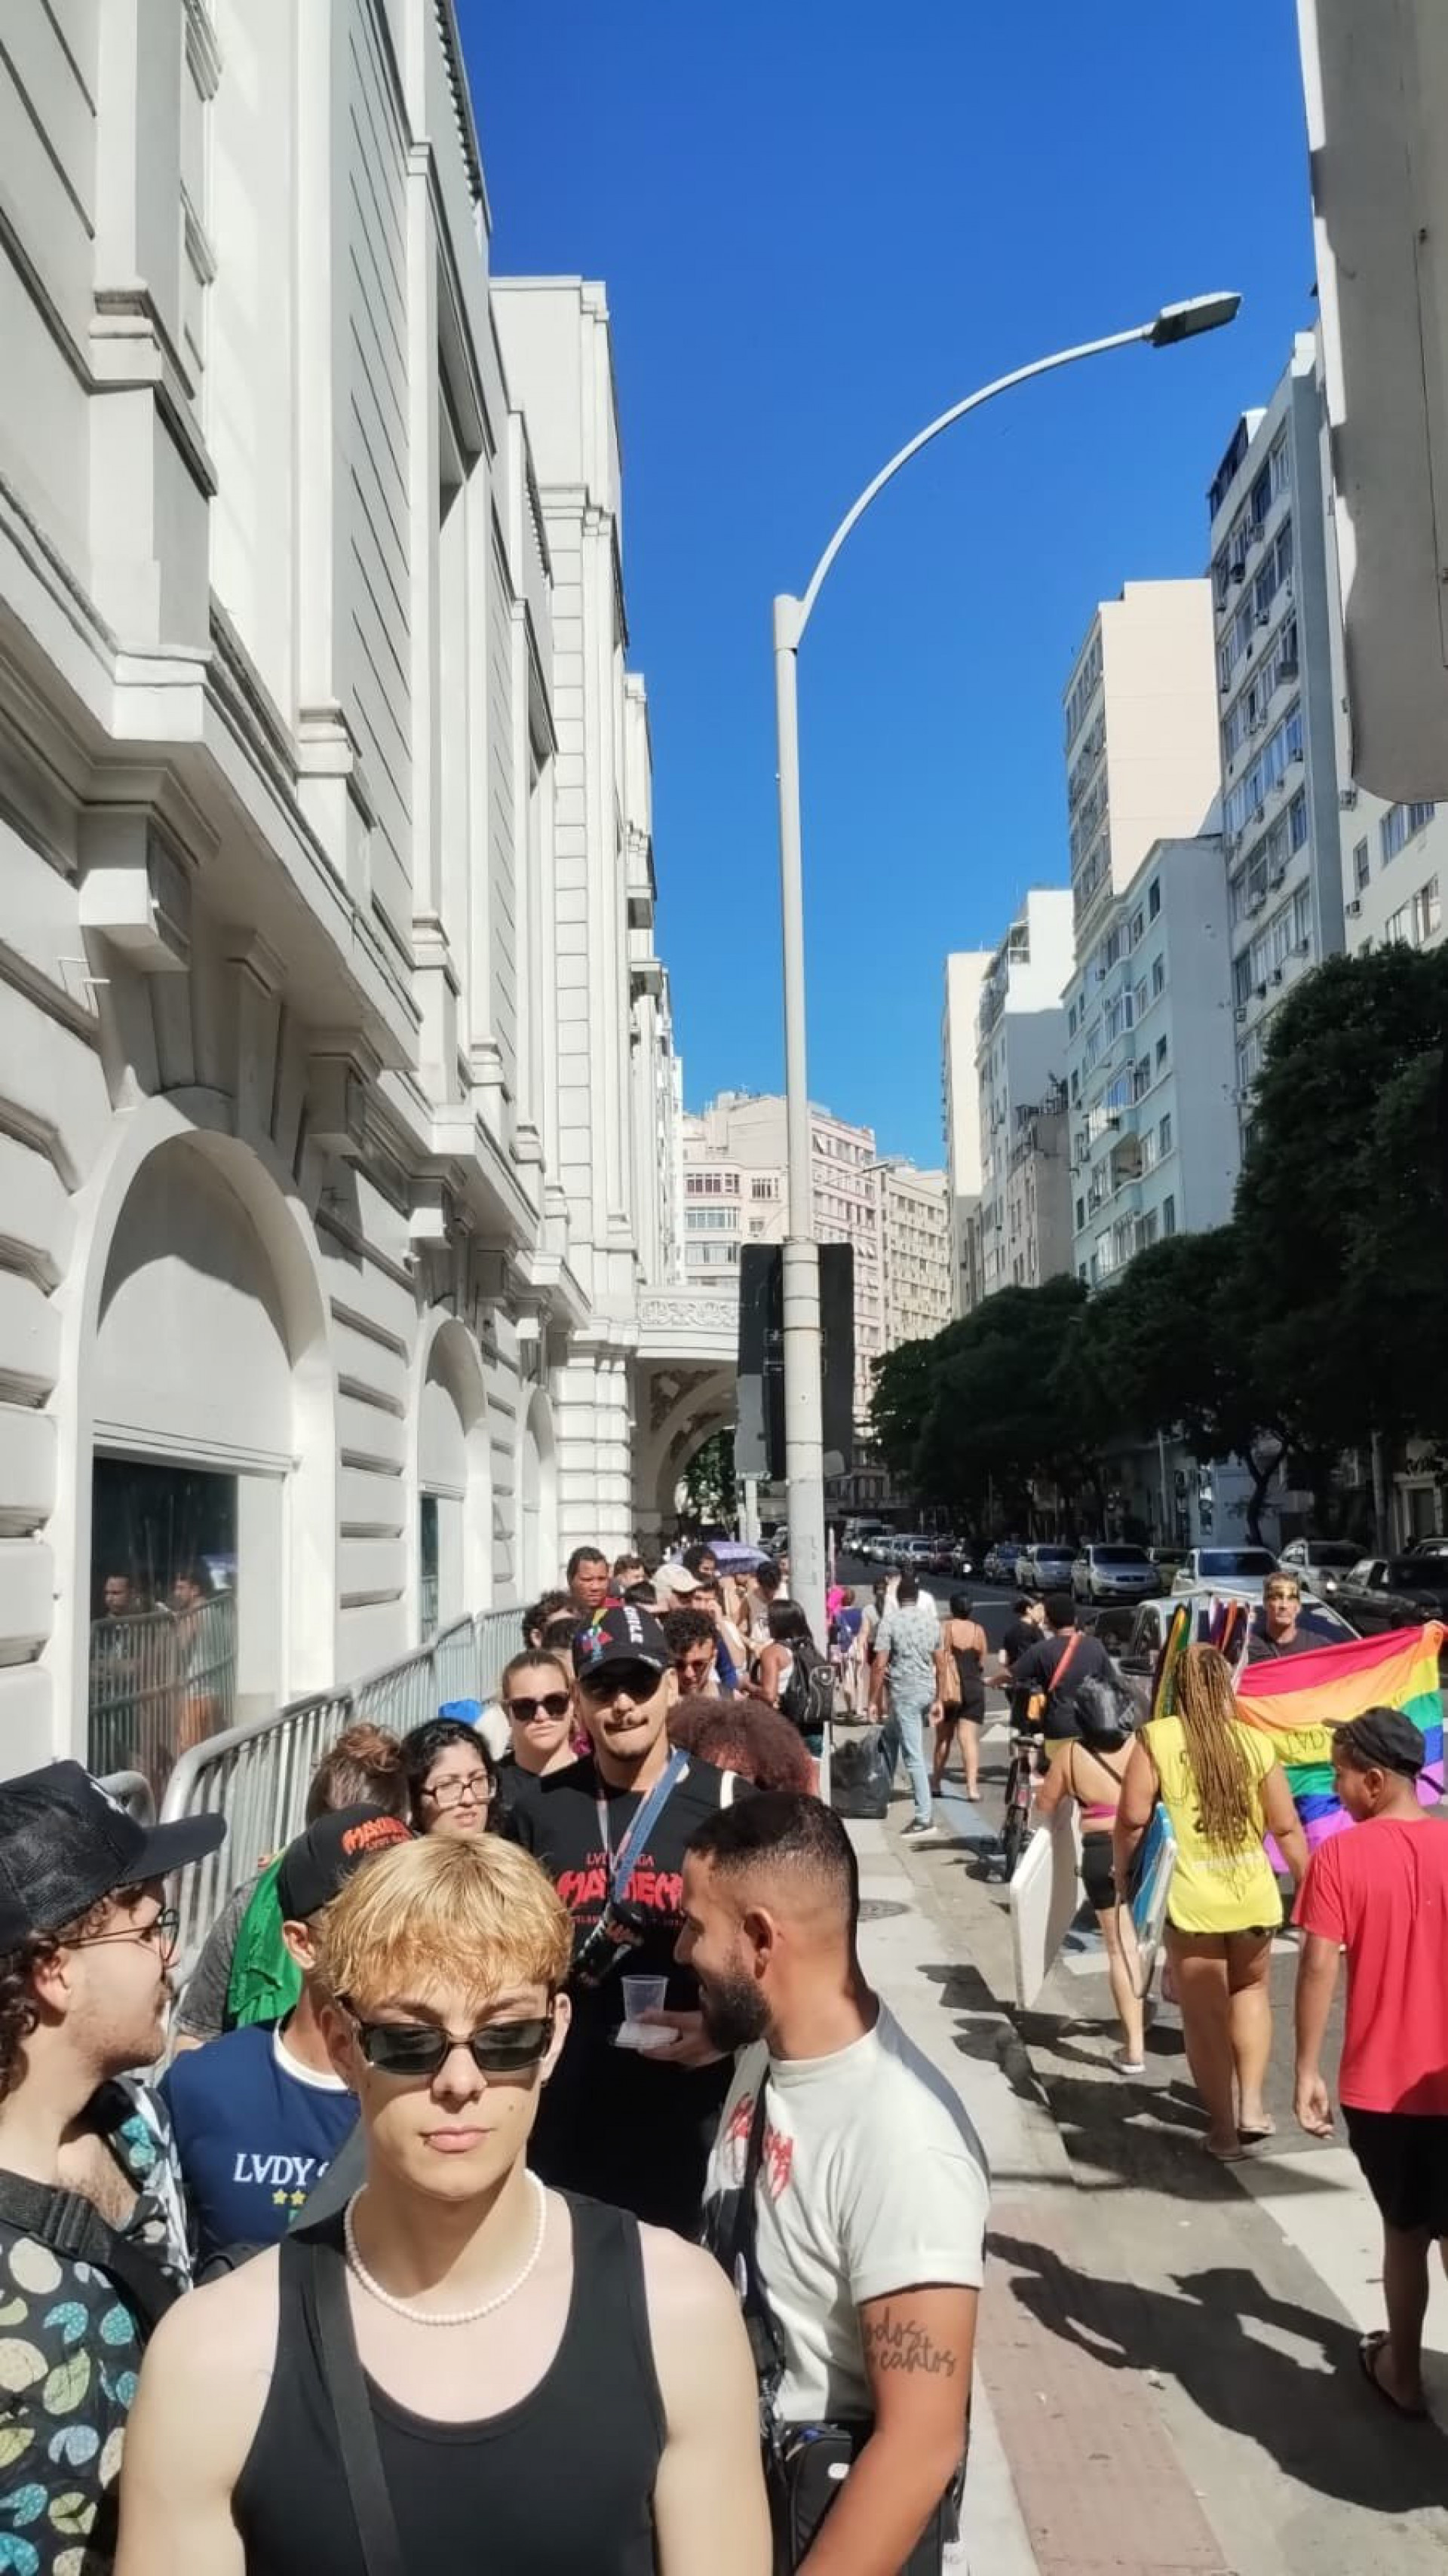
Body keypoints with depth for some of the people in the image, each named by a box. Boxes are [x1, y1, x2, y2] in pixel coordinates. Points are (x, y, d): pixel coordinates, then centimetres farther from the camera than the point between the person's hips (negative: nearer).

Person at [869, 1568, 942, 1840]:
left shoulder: (890, 1621, -8)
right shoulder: (932, 1621, 8)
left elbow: (880, 1665, -12)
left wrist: (874, 1700, -5)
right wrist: (938, 1699, 18)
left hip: (904, 1692, -7)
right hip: (927, 1690, 7)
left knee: (914, 1756, -5)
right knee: (890, 1735, 27)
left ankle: (924, 1819, -5)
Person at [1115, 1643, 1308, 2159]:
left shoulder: (1155, 1738, -8)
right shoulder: (1255, 1742, -2)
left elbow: (1133, 1818, -12)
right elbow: (1287, 1828, 1)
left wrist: (1123, 1871, 5)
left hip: (1191, 1899, -3)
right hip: (1254, 1896, 3)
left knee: (1204, 2015, 12)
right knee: (1251, 1990, 27)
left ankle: (1223, 2128, 20)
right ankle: (1251, 2104, 21)